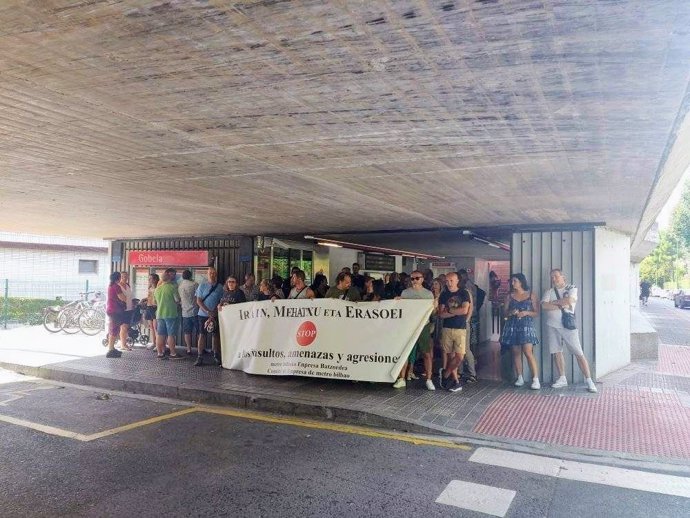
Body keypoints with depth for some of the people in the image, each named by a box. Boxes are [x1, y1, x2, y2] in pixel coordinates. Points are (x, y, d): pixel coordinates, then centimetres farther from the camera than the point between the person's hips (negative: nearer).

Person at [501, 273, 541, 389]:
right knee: (516, 353, 4)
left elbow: (536, 313, 4)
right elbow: (504, 312, 9)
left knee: (528, 353, -13)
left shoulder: (531, 295, 4)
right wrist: (511, 312, -11)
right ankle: (520, 378, 12)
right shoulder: (510, 296, 10)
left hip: (527, 325, -3)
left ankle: (536, 379, -11)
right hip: (512, 326, 3)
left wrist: (527, 312, -13)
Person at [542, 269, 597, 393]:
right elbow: (544, 306, -7)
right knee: (557, 352, 6)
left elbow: (570, 300, -16)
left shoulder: (572, 288, 4)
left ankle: (589, 380, 0)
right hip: (552, 326, 3)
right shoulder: (549, 292, 10)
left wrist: (554, 302, -5)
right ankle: (562, 379, 17)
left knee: (579, 353, -4)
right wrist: (562, 305, -11)